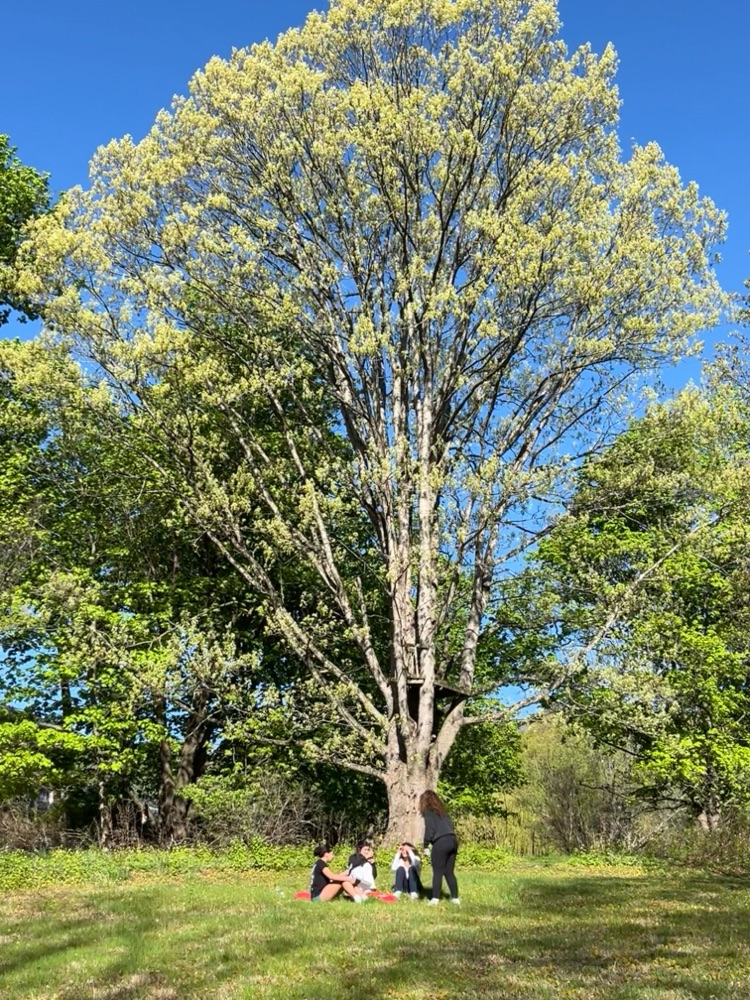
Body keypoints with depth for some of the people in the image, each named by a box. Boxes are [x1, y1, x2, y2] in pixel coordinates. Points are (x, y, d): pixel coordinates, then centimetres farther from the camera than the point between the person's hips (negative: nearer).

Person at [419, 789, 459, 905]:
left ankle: (435, 899, -1)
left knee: (438, 872, 0)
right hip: (452, 840, 7)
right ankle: (455, 898, 12)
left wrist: (426, 845, 3)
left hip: (441, 843, -7)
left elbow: (429, 830, -7)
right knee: (449, 872, 13)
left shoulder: (428, 812, 2)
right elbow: (449, 826, 17)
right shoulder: (442, 811, 23)